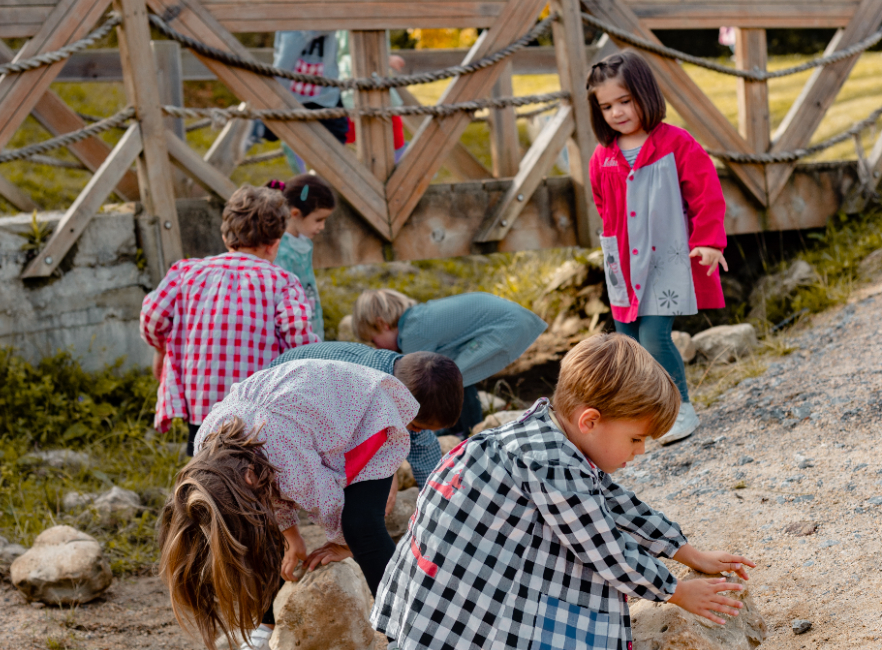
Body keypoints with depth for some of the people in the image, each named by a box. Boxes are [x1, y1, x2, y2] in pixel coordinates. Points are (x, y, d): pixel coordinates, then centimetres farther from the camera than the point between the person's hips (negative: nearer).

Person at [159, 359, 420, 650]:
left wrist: (343, 544, -4)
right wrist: (291, 539, 5)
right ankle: (267, 624, 22)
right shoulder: (206, 442, -21)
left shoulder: (294, 469, -44)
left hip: (367, 415, -7)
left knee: (361, 525, -26)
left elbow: (330, 504, -23)